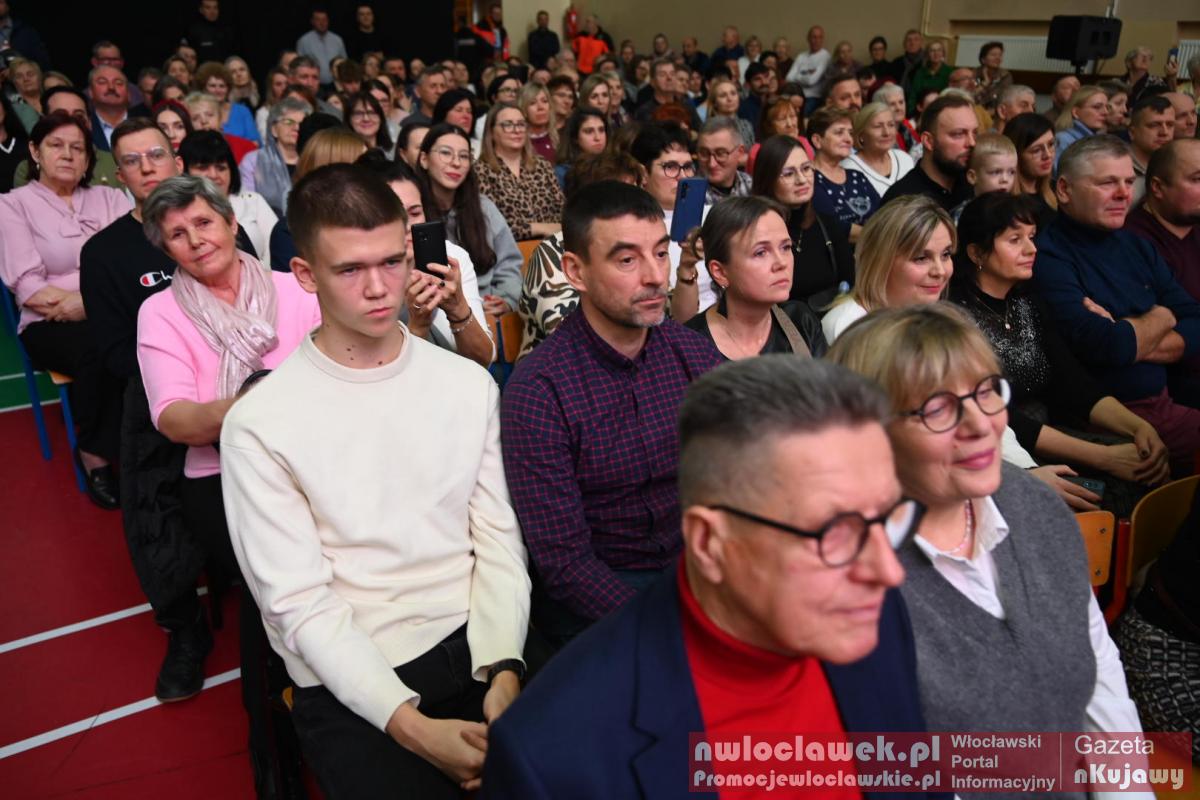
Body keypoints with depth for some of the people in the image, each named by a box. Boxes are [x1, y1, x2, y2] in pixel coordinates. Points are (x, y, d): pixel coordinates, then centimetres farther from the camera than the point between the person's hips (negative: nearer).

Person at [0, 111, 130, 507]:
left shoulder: (109, 198, 16)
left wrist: (88, 299, -16)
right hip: (50, 326, -2)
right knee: (102, 346, -35)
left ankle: (96, 452, -19)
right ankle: (95, 453, -18)